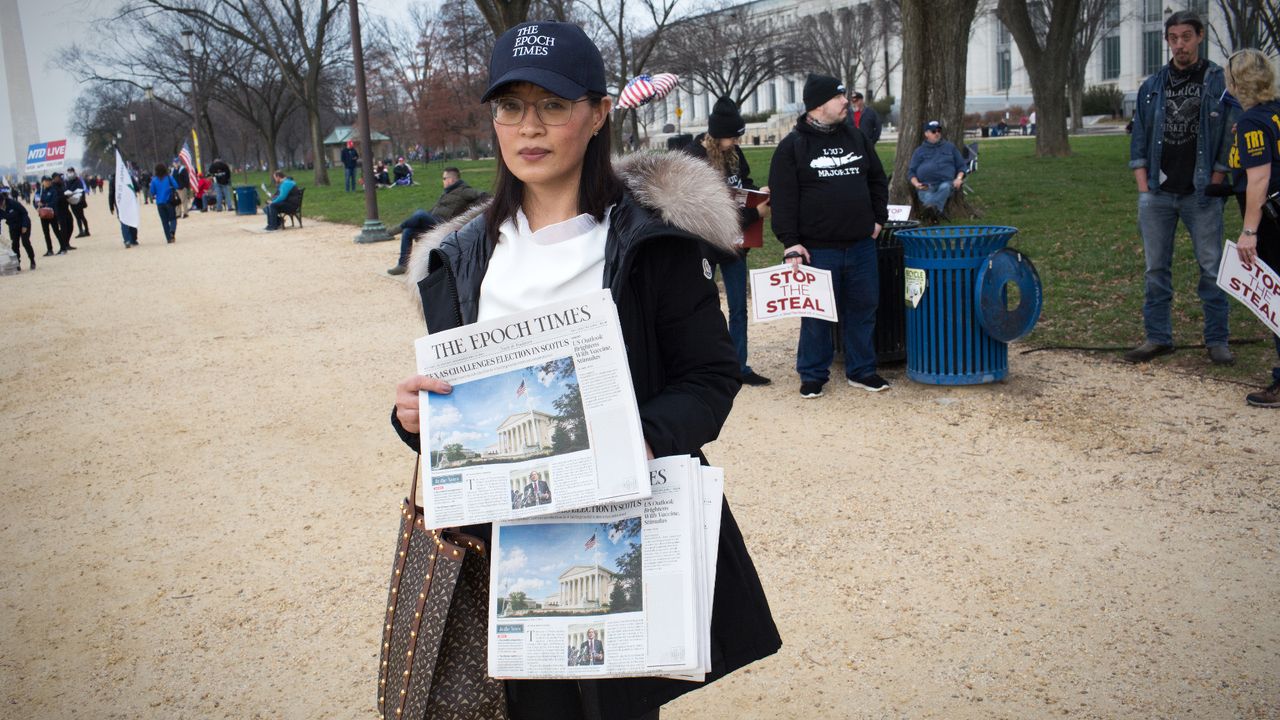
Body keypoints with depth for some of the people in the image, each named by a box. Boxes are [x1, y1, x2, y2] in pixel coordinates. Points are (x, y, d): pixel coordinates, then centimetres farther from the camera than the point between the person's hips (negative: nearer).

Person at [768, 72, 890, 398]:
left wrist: (878, 219, 13)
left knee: (863, 307, 10)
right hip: (817, 248, -5)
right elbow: (783, 198, -8)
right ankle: (813, 375, 17)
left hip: (861, 244, 5)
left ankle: (861, 370, 23)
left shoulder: (856, 138, 11)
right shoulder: (792, 146, -5)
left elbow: (877, 180, 21)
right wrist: (791, 242, -14)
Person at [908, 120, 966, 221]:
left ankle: (934, 207, -56)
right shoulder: (919, 151, 23)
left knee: (945, 187, -38)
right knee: (927, 197, -35)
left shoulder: (950, 147, 24)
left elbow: (961, 166, 24)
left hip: (945, 182, 0)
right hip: (925, 185, 0)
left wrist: (959, 178, 2)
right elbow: (911, 171, 18)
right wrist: (916, 183, -3)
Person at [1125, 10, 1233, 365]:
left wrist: (1212, 187, -6)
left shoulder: (1219, 82, 2)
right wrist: (1144, 187, 2)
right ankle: (1158, 337, 16)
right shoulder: (1152, 87, 10)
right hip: (1157, 194, 3)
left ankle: (1217, 340, 11)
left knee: (1212, 268, 1)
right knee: (1156, 268, 7)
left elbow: (1228, 141, 1)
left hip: (1201, 194, -3)